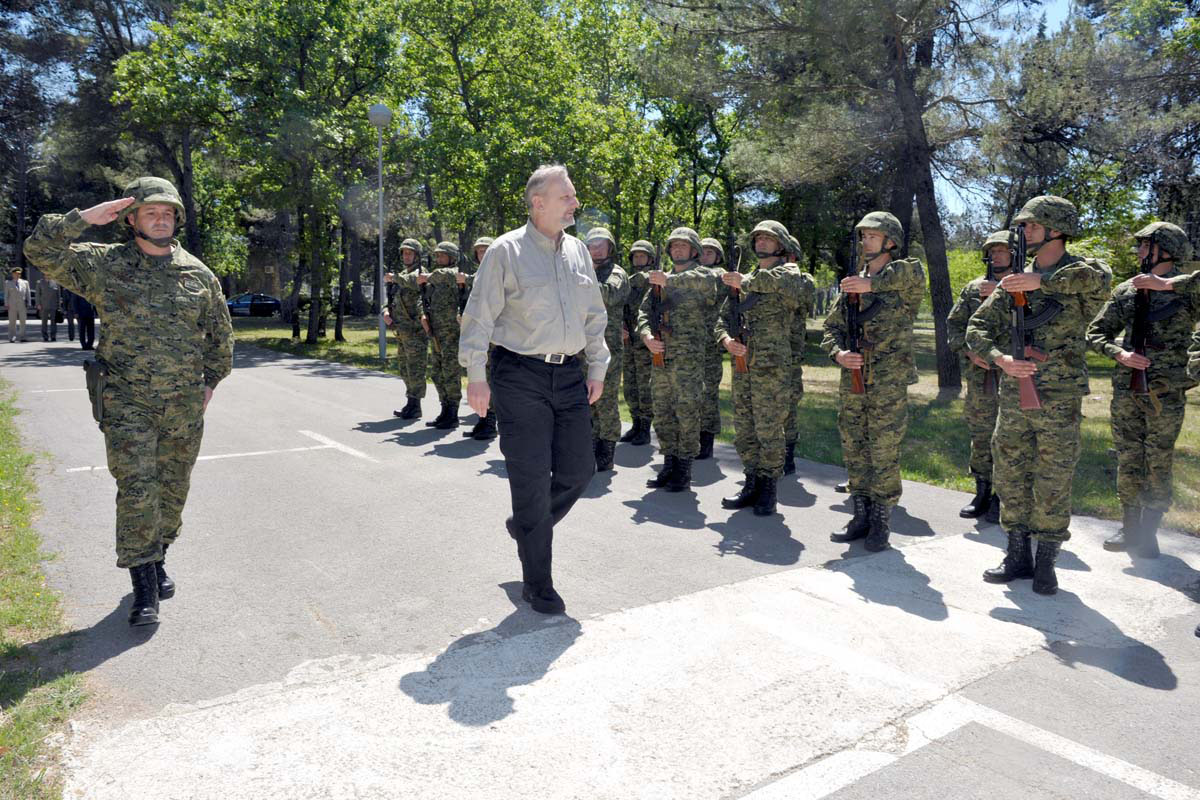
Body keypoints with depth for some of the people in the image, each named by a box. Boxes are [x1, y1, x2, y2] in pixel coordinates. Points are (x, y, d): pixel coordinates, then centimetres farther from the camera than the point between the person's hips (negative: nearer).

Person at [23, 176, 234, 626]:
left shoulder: (198, 275, 5)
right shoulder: (104, 265, 1)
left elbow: (220, 333, 14)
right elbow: (40, 251, -5)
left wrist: (211, 382, 12)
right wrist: (84, 218, -12)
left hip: (184, 407, 3)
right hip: (127, 403, -2)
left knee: (173, 491, 12)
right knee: (136, 491, -7)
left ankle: (158, 558, 33)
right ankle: (144, 587, 1)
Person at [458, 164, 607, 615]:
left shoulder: (578, 252, 13)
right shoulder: (506, 251, -6)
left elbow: (594, 315, 19)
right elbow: (479, 315, -7)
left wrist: (597, 367, 15)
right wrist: (475, 375, -11)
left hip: (569, 376, 6)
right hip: (520, 378, -6)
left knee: (578, 470, 6)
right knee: (532, 479, -2)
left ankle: (526, 526, 36)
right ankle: (537, 586, 12)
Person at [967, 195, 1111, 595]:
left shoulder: (1080, 271, -1)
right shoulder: (1015, 282, 11)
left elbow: (1100, 278, -27)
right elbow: (976, 328, 6)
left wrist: (1041, 281, -27)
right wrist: (1000, 359, -10)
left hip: (1059, 401, -4)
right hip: (1013, 398, 5)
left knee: (1052, 486, 3)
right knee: (1010, 479, 9)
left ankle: (1046, 562, 17)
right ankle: (1017, 555, 23)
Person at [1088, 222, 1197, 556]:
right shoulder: (1126, 291, 9)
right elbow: (1096, 333, 10)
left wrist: (1167, 284, -24)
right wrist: (1120, 354, -7)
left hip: (1166, 394, -3)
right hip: (1126, 391, 4)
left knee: (1158, 467, 3)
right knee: (1128, 464, 9)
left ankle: (1148, 533, 16)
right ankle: (1129, 528, 21)